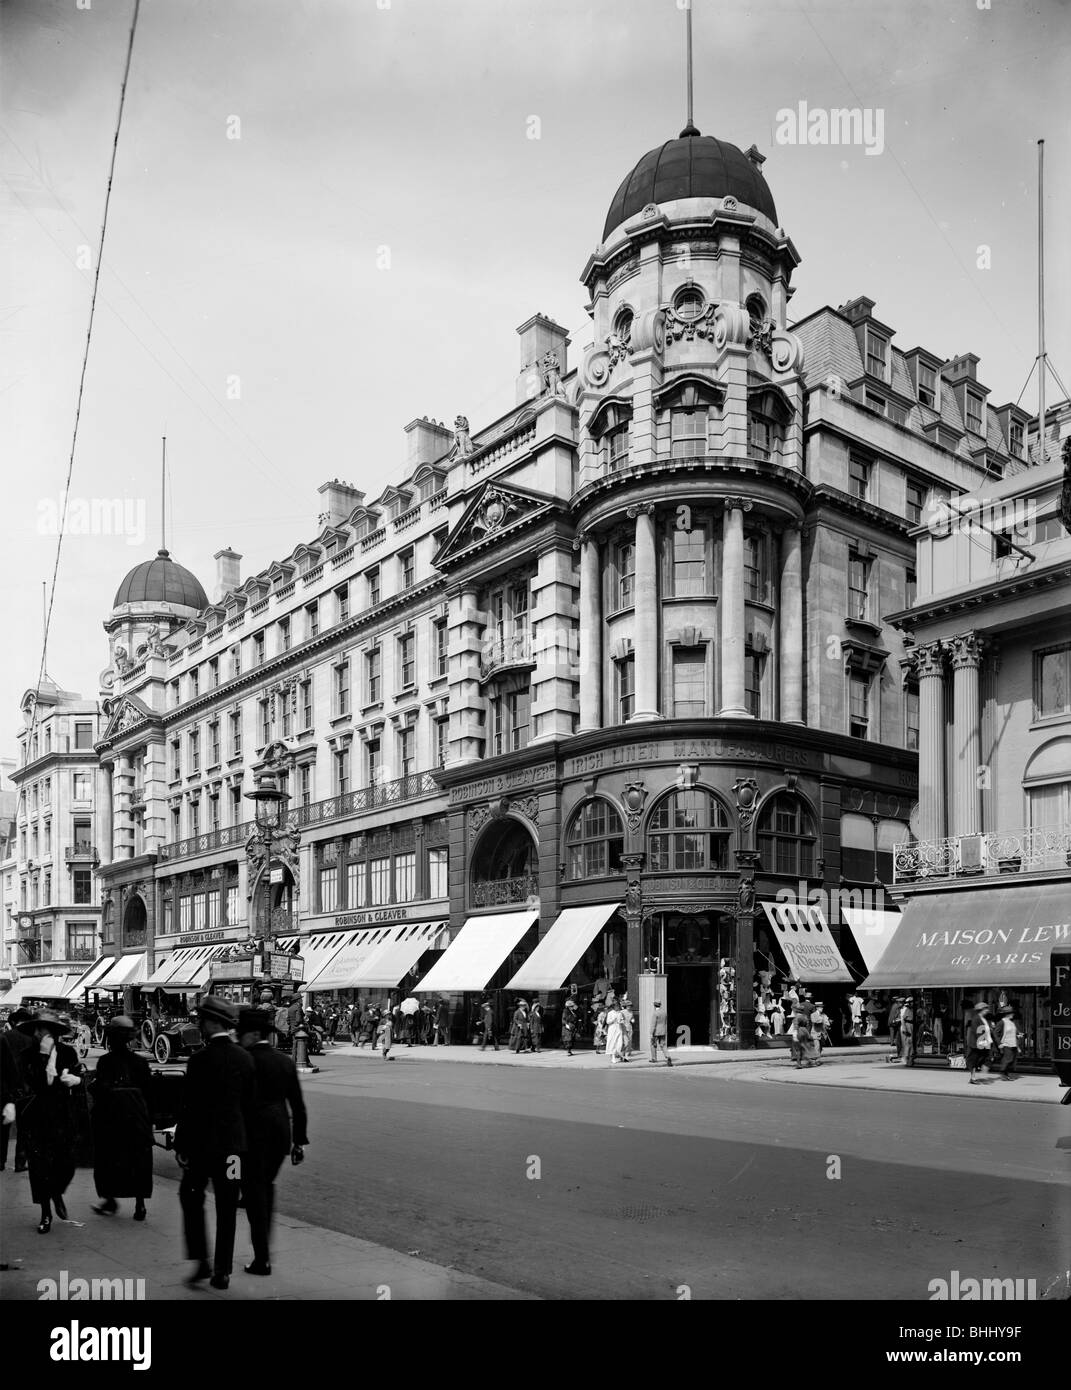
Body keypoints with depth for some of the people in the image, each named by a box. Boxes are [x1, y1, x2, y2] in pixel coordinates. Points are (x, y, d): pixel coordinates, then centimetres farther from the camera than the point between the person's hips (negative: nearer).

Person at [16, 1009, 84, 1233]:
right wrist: (45, 1055, -22)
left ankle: (57, 1194, 34)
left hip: (64, 1116, 1)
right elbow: (36, 1084, -17)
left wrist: (74, 1079, -14)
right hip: (37, 1117, -1)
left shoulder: (68, 1052, 1)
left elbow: (81, 1079, 8)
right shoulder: (27, 1055, -4)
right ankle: (45, 1213, 18)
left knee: (66, 1163, 0)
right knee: (40, 1166, 1)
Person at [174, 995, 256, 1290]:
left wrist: (181, 1145, -5)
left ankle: (202, 1261, 8)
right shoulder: (245, 1059, 2)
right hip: (235, 1143, 4)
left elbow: (190, 1107, -13)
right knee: (227, 1208, 10)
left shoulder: (200, 1060, -15)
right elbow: (250, 1105, 7)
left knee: (191, 1199, 15)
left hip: (202, 1143, -4)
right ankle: (222, 1271, 14)